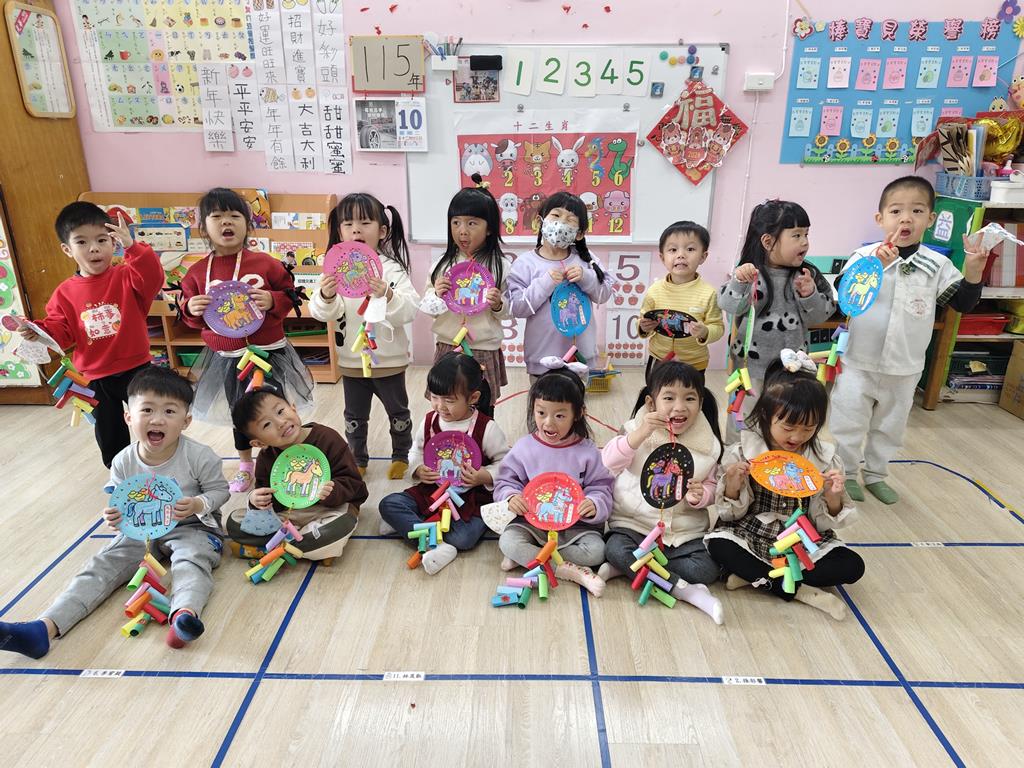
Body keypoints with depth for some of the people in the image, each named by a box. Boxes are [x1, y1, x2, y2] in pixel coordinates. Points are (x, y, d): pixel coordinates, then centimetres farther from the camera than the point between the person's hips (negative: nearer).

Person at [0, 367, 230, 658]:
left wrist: (198, 505, -27)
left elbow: (219, 490, -5)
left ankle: (185, 613, -62)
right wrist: (114, 517, -17)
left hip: (190, 528, -5)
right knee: (103, 564, -12)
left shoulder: (199, 456, -16)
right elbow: (117, 501, 8)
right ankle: (44, 628, -21)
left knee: (191, 558, -35)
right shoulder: (123, 462, -6)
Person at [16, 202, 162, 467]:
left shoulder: (126, 277, -7)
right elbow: (61, 331, 3)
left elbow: (153, 279, -27)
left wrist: (132, 247, -35)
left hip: (136, 368, -3)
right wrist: (38, 332, -17)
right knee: (110, 436, 18)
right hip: (98, 378, 4)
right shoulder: (65, 293, 2)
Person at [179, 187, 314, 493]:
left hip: (268, 352, -2)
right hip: (226, 358, 3)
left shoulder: (265, 263, -8)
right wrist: (191, 309, -16)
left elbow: (290, 296, -2)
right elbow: (191, 318, 6)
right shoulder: (198, 272, -2)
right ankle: (245, 466, 40)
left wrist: (272, 301, -21)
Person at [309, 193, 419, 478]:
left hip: (389, 358, -2)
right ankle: (357, 459, 38)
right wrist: (326, 296, -33)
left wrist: (388, 295, -38)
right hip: (351, 359, 2)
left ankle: (401, 455, 39)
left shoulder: (392, 268, -12)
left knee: (397, 411, 18)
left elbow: (410, 309, -20)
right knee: (354, 415, 18)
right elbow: (323, 312, -12)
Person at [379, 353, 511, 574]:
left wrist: (485, 476, -23)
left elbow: (504, 462, -5)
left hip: (471, 497, -4)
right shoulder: (429, 421, -1)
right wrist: (418, 469, -10)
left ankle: (407, 524, -9)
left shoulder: (486, 428, -13)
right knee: (388, 504, -17)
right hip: (432, 490, 5)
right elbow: (417, 451, 12)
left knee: (463, 538, -31)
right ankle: (436, 545, -26)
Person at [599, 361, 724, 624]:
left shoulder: (707, 445, 0)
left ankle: (629, 567, -11)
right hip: (634, 524, -2)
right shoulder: (638, 430, -5)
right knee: (616, 550, -30)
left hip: (686, 531, 2)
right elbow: (608, 464, -19)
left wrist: (701, 495, -16)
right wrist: (640, 434, -33)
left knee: (707, 569, -21)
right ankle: (685, 589, -19)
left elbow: (711, 486, 9)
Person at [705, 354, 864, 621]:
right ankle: (801, 591, -19)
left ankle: (756, 576, -15)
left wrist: (833, 498, -22)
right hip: (750, 534, -2)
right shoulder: (743, 452, -12)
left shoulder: (825, 459, -6)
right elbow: (732, 513, -6)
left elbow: (824, 522, -1)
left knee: (852, 566, -20)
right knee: (719, 546, -30)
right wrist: (733, 485, -26)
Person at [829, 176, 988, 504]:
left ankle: (875, 474, 37)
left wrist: (973, 269, -18)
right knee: (849, 423, 8)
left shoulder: (937, 265, -4)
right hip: (859, 363, -3)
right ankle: (846, 473, 28)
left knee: (890, 427, 18)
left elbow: (964, 303, -2)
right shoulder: (864, 256, -12)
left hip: (905, 369, 3)